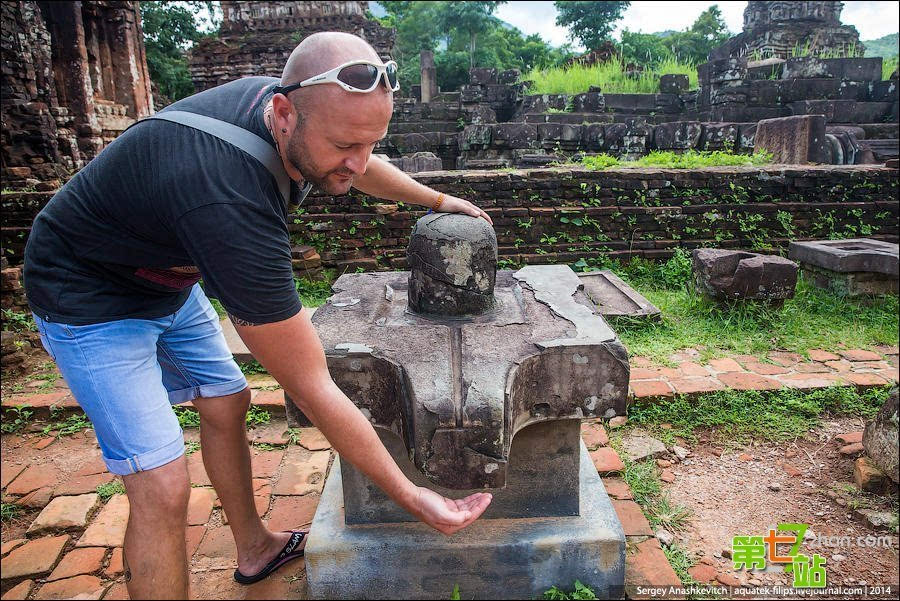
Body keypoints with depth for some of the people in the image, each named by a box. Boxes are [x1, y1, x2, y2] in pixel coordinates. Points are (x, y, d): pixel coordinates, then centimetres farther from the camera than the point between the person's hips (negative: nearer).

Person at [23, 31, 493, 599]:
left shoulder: (280, 102, -17)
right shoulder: (232, 207, -42)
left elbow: (362, 167, 9)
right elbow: (312, 389, -36)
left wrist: (439, 200, 20)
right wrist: (412, 496, -27)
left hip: (170, 281, 8)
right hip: (91, 303, -8)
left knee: (227, 403, 15)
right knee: (163, 486, -11)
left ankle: (255, 548, 37)